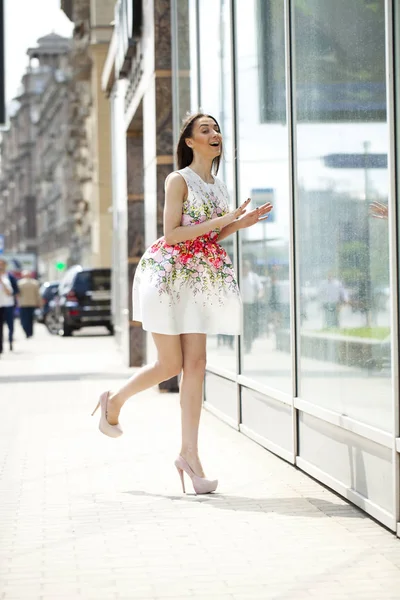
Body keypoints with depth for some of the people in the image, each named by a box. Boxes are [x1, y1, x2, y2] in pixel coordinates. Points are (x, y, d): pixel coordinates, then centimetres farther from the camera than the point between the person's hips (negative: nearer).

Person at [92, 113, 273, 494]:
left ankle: (189, 453, 1)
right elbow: (172, 234, -14)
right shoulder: (179, 180, -6)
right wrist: (220, 221, -16)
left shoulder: (217, 186, 15)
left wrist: (240, 223, 3)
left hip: (200, 278, 6)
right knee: (170, 365, -4)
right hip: (168, 274, -6)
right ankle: (114, 402, 24)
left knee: (195, 365, -1)